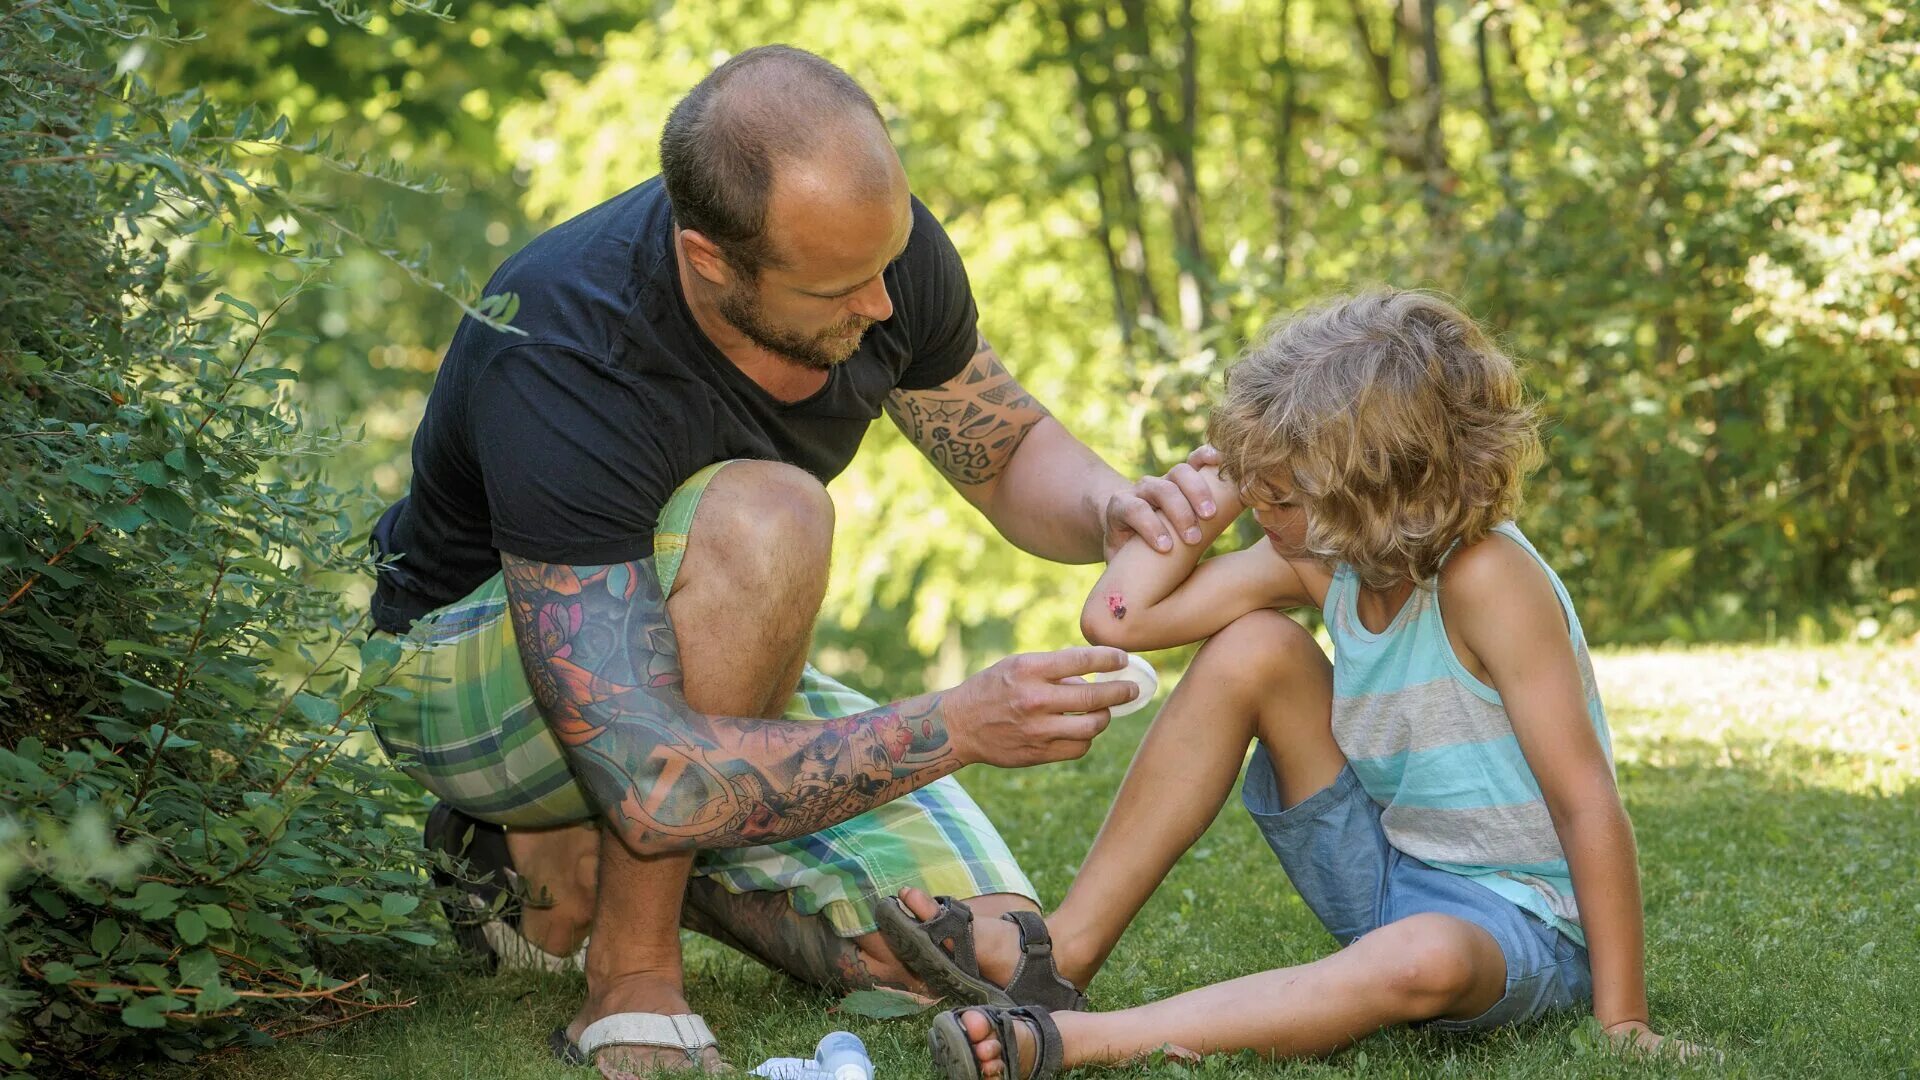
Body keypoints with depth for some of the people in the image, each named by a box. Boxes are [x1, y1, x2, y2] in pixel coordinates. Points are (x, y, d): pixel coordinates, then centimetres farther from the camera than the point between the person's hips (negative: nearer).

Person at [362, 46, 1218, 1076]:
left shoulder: (872, 240, -17)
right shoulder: (560, 363, -37)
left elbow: (1011, 450, 3)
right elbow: (653, 783, -42)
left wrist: (1108, 508, -21)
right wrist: (956, 727, -43)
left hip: (693, 680, 6)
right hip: (470, 675, -6)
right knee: (766, 519, -37)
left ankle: (578, 852, 8)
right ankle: (629, 980, -21)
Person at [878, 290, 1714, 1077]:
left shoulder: (1485, 579, -25)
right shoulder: (1323, 559, -3)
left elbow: (1587, 800, -25)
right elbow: (1120, 616, -4)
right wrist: (1229, 481, -7)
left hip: (1522, 926, -7)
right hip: (1388, 877, 7)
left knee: (1426, 958, -43)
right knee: (1253, 648, -9)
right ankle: (1067, 949, -8)